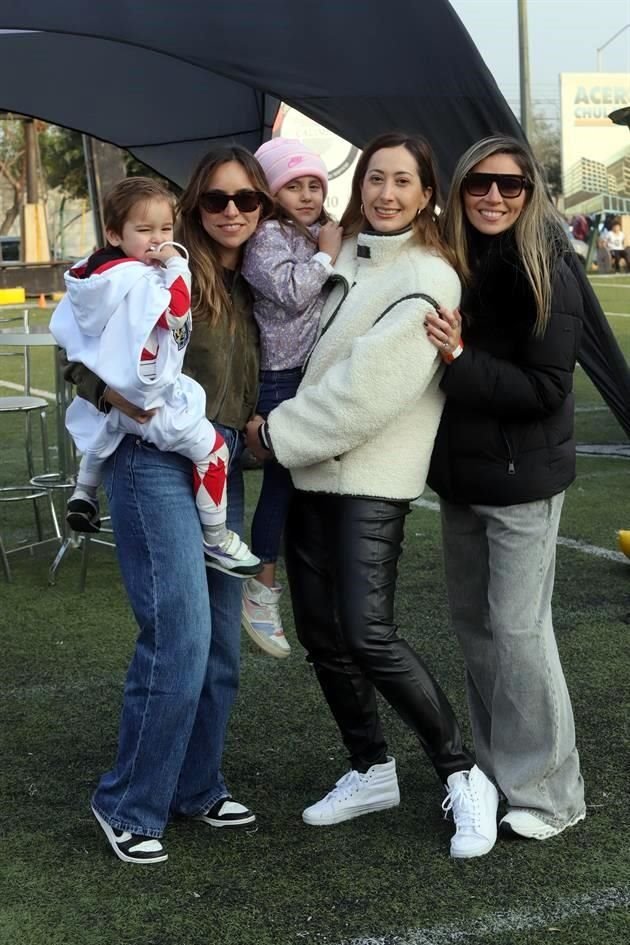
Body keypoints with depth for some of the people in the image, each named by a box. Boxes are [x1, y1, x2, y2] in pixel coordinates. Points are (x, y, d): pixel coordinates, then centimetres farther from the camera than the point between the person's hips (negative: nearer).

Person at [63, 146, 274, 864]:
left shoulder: (252, 285, 14)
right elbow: (87, 365, -9)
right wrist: (135, 403, -26)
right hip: (156, 463, -8)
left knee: (221, 640, 11)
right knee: (179, 637, -13)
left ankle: (195, 787, 26)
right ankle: (128, 806, 2)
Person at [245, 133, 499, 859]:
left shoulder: (428, 278, -10)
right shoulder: (342, 255, 11)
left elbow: (369, 383, -17)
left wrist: (278, 432, -11)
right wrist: (280, 429, 4)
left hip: (372, 478, -7)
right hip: (312, 471, 7)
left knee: (368, 634, -14)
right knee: (320, 632, 10)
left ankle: (463, 778, 1)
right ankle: (370, 770, 27)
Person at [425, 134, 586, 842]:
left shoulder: (547, 277, -13)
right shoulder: (451, 270, 4)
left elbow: (546, 389, -19)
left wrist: (461, 361, -26)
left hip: (522, 479, -7)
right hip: (460, 477, 7)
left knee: (517, 629, -5)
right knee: (472, 623, 14)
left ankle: (547, 792, 9)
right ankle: (496, 773, 29)